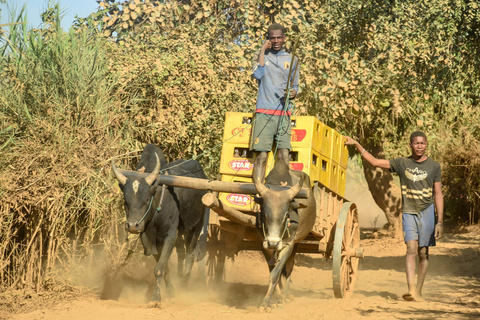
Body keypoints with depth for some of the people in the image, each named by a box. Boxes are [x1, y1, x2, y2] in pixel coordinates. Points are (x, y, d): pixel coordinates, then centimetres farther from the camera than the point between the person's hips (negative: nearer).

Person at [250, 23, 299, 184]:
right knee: (261, 156, -8)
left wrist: (293, 93, -4)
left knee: (284, 155, -9)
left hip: (283, 112, 2)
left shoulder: (292, 60, 17)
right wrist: (263, 50, -2)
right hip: (264, 112, -2)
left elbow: (295, 86, 19)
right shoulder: (262, 55, 13)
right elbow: (257, 74, -7)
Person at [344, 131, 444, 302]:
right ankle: (411, 289, -26)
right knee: (411, 249, -16)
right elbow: (374, 162, 8)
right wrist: (356, 144, 1)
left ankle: (418, 291, 12)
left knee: (423, 253, 2)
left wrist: (440, 222, -3)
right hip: (408, 212, 0)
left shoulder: (433, 166, 4)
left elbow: (438, 194, 3)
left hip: (427, 212, 0)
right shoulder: (402, 163, 6)